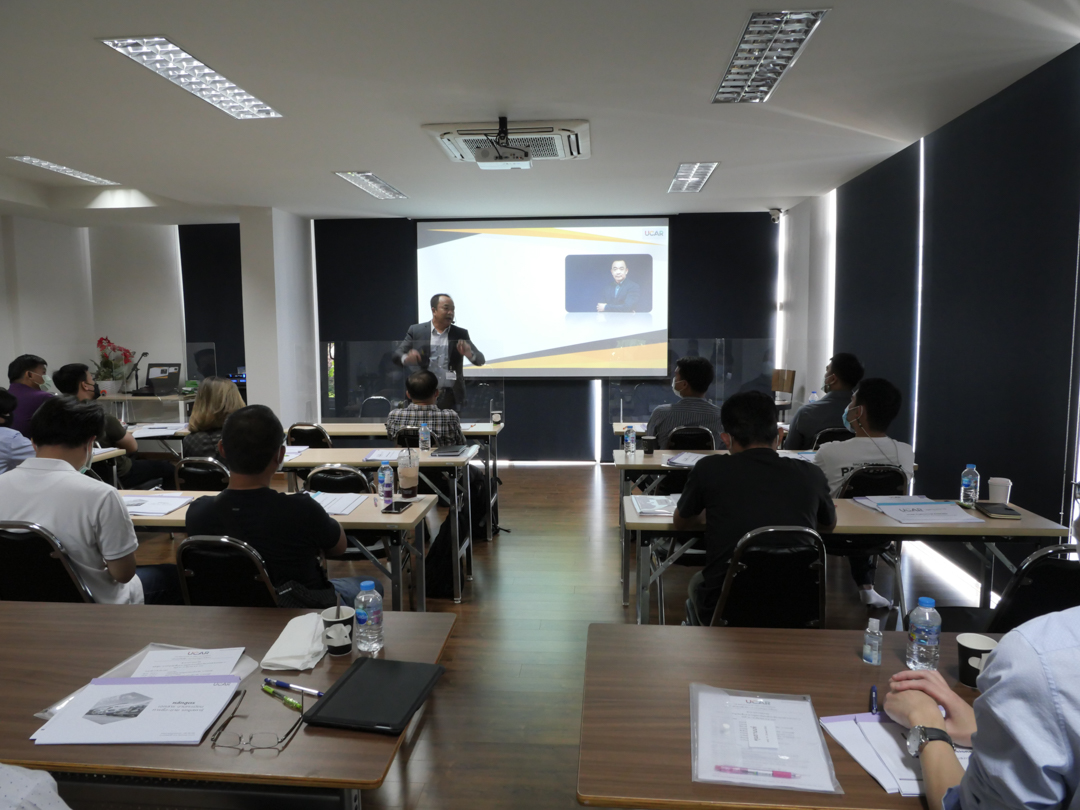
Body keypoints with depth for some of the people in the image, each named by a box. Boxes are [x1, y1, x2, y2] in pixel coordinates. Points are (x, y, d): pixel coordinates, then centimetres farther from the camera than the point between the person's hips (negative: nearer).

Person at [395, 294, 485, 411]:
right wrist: (406, 358, -21)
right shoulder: (416, 331, 7)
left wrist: (470, 354, -21)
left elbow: (480, 360, 4)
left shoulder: (461, 334, 9)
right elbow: (397, 354, 4)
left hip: (451, 397, 1)